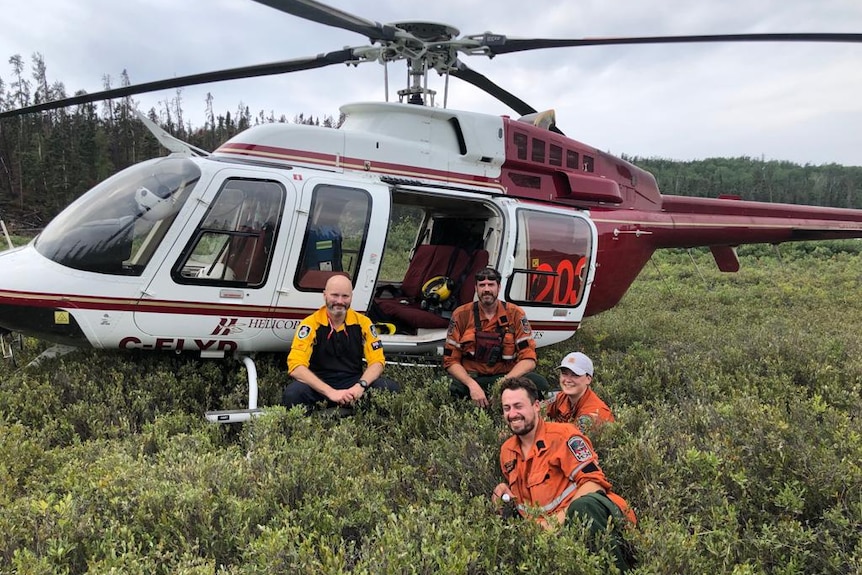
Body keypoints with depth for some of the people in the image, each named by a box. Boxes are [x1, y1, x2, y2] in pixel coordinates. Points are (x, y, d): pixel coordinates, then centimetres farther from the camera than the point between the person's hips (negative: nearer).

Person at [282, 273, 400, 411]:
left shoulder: (363, 323, 2)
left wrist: (361, 386, -21)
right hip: (320, 387, -2)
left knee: (392, 388, -23)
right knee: (292, 393, -34)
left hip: (353, 382, 3)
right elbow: (296, 366, -18)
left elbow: (377, 361, 0)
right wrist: (330, 392, -28)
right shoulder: (311, 325, -8)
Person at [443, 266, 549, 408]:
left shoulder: (515, 314, -1)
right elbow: (451, 360, -2)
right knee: (456, 389, -37)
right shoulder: (461, 314, 0)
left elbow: (528, 359, -5)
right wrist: (472, 384, -21)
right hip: (473, 378, -1)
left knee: (540, 384, -28)